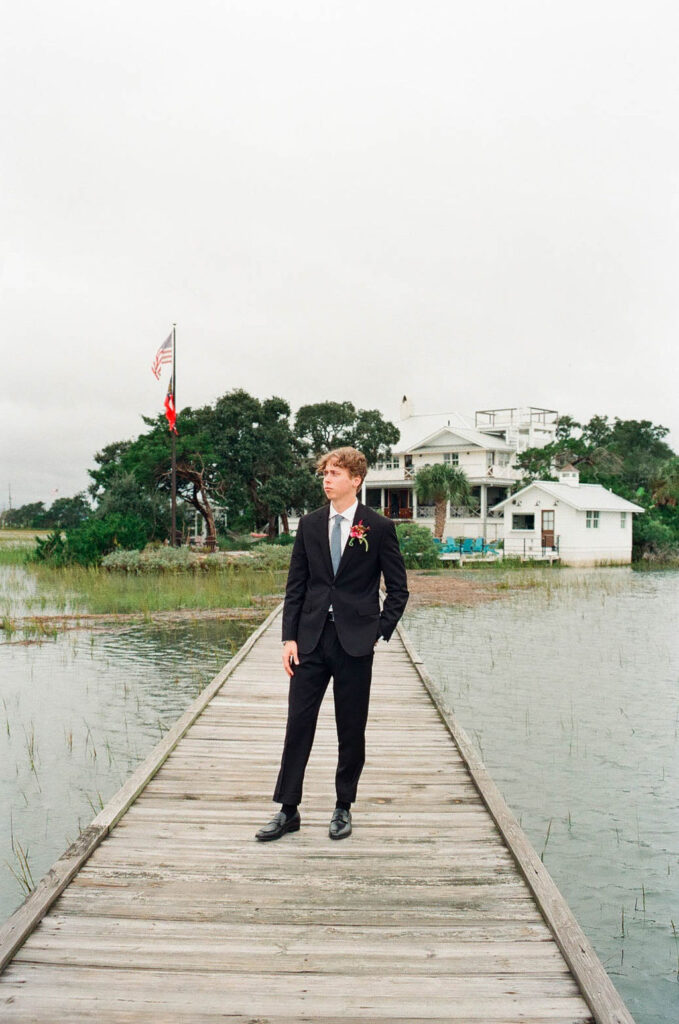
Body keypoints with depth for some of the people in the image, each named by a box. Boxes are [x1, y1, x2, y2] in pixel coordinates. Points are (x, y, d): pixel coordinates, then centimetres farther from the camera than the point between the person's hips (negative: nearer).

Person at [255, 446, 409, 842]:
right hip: (312, 639, 3)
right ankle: (288, 810, 14)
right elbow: (296, 585, 8)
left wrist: (378, 632, -5)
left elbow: (398, 589, 3)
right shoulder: (310, 524, 8)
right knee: (298, 724, 3)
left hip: (355, 642, -2)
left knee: (352, 730, 7)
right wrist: (290, 637, 1)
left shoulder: (379, 527, -1)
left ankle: (344, 809, 23)